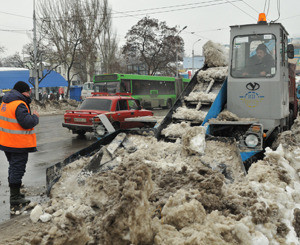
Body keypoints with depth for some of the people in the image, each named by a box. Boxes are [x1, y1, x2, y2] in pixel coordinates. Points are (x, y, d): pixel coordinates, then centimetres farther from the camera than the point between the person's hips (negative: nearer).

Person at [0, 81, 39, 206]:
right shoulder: (19, 104, -20)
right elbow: (27, 123, -26)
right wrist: (35, 116, -7)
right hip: (18, 144, -10)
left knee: (13, 167, 21)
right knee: (18, 169, -2)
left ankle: (14, 192, 33)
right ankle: (15, 197, 4)